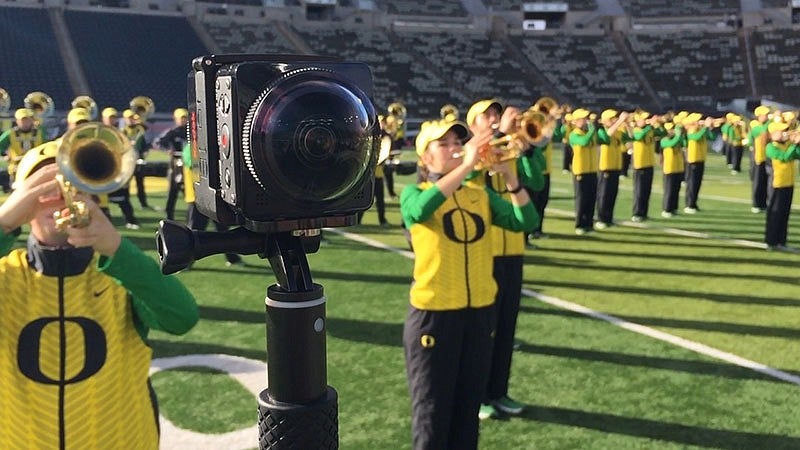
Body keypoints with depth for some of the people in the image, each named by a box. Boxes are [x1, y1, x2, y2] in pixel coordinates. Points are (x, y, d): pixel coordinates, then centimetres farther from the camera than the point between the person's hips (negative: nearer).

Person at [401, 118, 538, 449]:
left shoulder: (482, 195, 7)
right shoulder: (414, 194, -4)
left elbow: (525, 221, -6)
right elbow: (421, 210, -29)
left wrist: (510, 176, -20)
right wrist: (466, 166, -33)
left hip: (480, 311, 4)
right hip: (433, 312, -4)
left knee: (468, 404, 17)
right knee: (432, 410, 6)